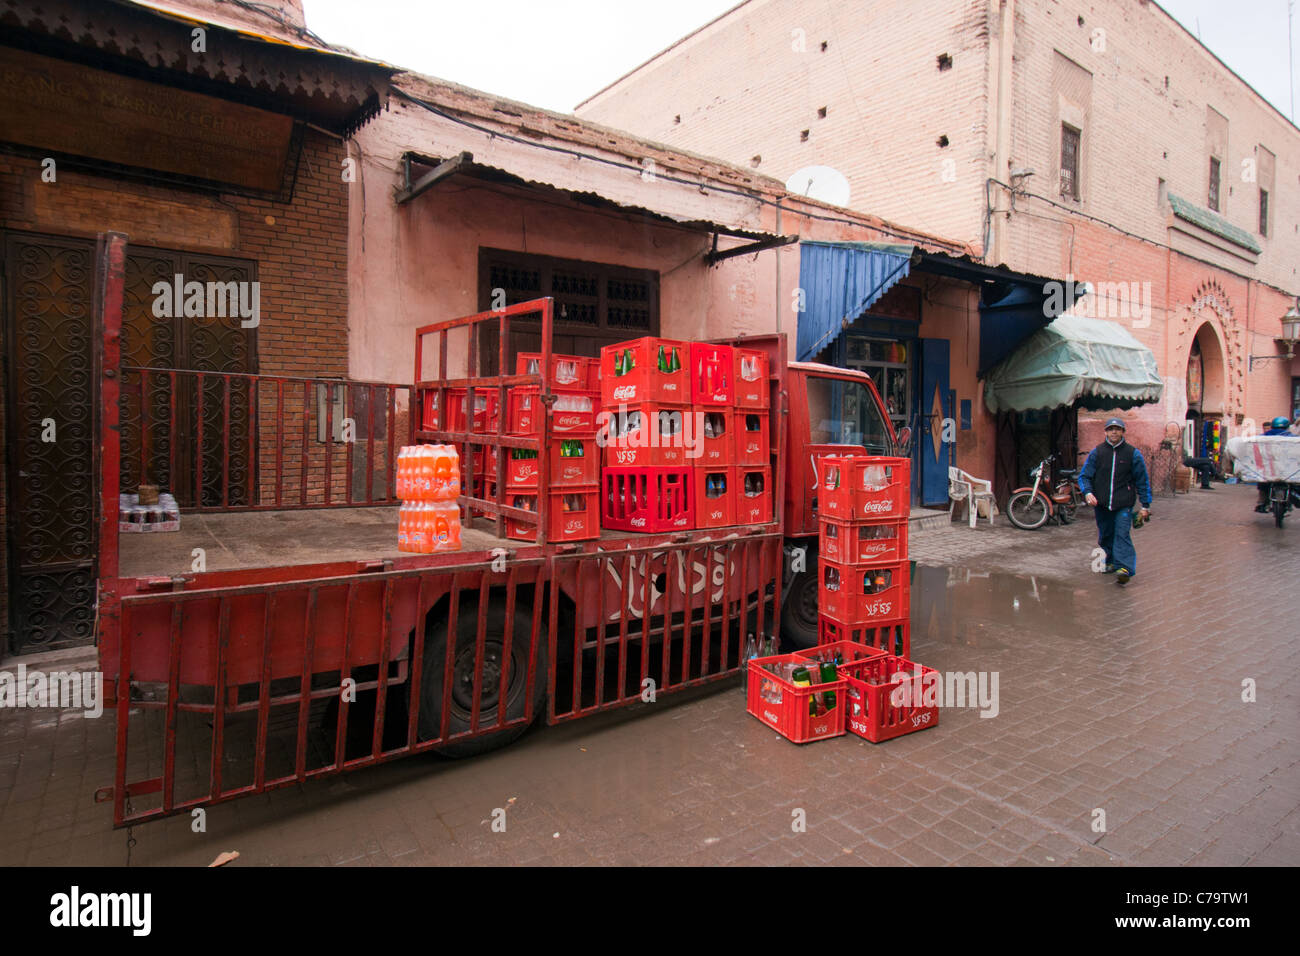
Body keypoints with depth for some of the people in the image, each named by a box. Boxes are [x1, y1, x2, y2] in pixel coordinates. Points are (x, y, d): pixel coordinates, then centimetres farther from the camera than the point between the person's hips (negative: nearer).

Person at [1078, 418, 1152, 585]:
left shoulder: (1133, 454, 3)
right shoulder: (1096, 452, 5)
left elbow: (1143, 481, 7)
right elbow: (1084, 476, 6)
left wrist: (1145, 505, 4)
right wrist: (1088, 492, -13)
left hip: (1124, 503, -2)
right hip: (1101, 503, 3)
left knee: (1122, 534, -13)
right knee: (1105, 534, 11)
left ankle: (1125, 567, -17)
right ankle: (1110, 561, 27)